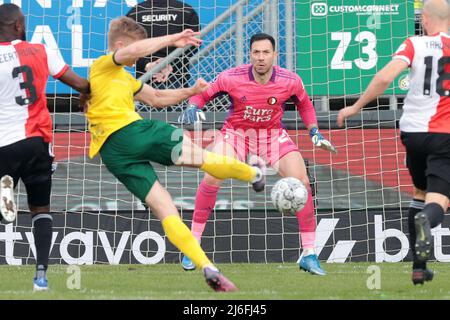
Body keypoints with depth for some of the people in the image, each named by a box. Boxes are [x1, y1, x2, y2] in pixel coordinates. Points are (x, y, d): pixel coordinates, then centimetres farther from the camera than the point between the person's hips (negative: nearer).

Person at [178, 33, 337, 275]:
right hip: (236, 132, -1)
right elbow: (202, 93, -5)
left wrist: (314, 132, -2)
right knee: (211, 178, -23)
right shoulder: (231, 78, -21)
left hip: (273, 135, 1)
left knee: (302, 182, -15)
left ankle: (309, 254, -3)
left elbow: (304, 104, 6)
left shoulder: (290, 82, -16)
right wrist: (193, 107, -25)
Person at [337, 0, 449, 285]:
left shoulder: (414, 45, 0)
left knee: (421, 192, 22)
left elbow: (385, 77, -12)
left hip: (412, 130, 2)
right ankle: (425, 221, -47)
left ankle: (419, 267, 20)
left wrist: (356, 107, -3)